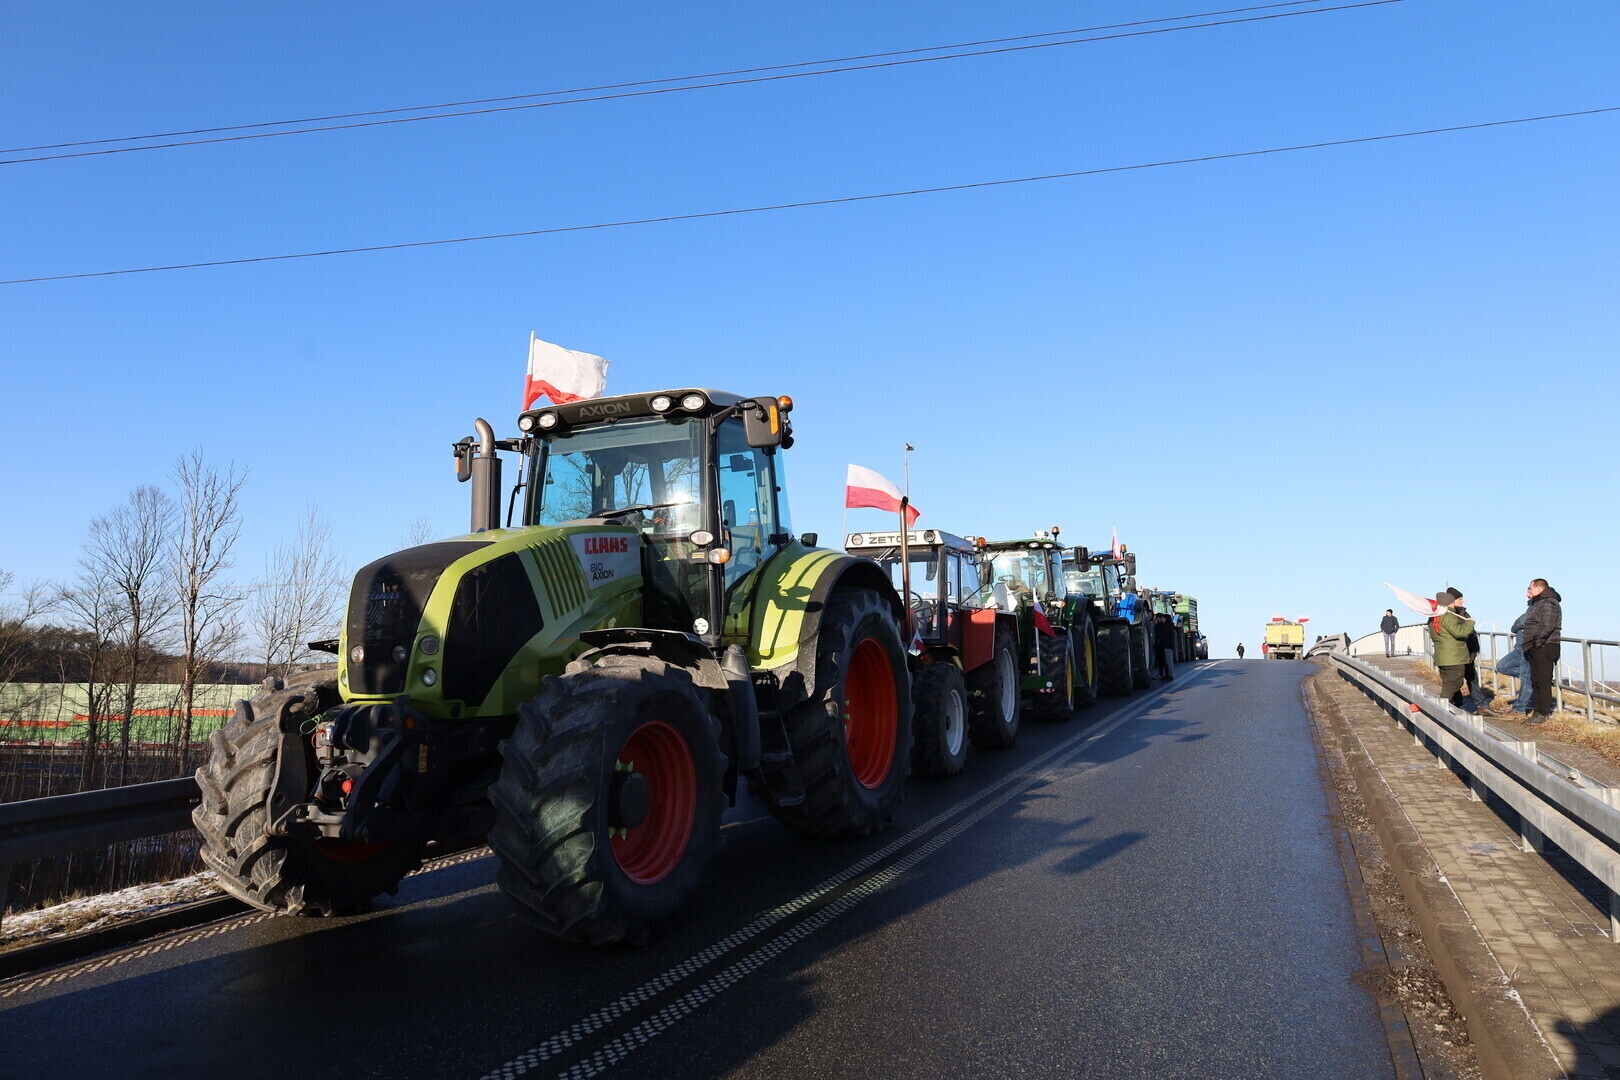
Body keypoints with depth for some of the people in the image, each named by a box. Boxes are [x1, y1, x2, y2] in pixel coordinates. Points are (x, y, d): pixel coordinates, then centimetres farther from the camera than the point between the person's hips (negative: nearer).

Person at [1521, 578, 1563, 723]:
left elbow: (1546, 626, -24)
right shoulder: (1538, 603, 21)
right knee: (1536, 680, 14)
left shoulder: (1549, 603, -13)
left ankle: (1544, 713, -5)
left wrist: (1537, 642, -21)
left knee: (1543, 681, -8)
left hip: (1544, 648, -11)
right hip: (1536, 649, 11)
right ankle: (1537, 710, 20)